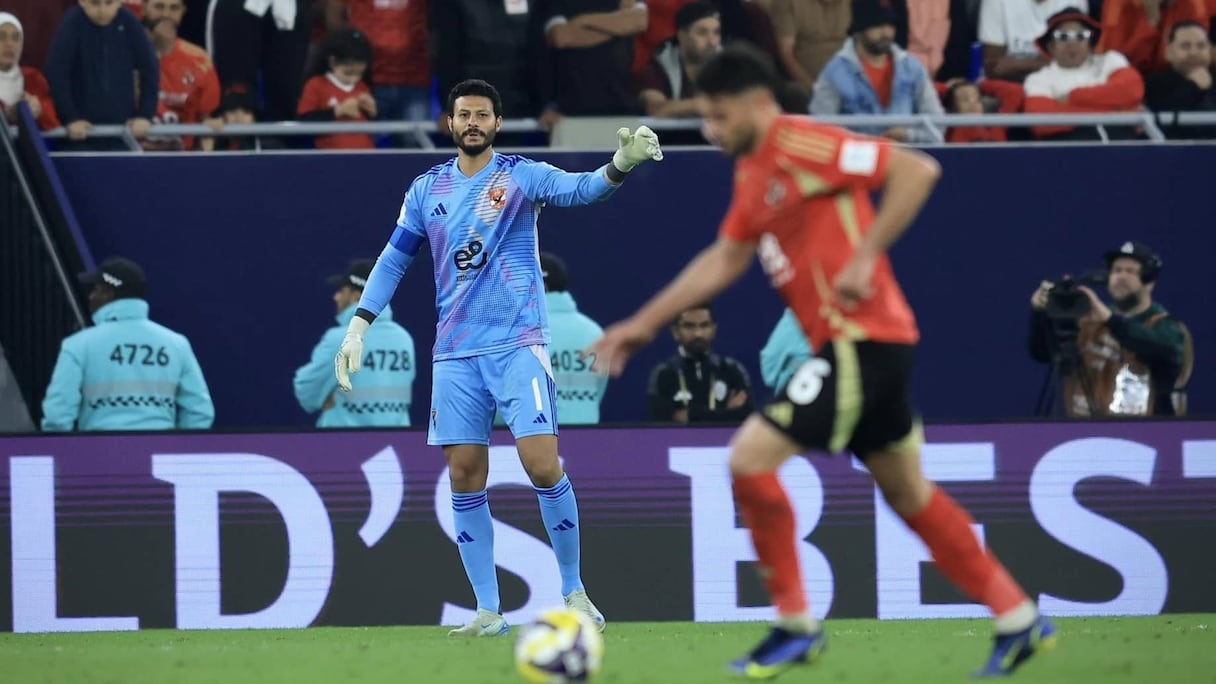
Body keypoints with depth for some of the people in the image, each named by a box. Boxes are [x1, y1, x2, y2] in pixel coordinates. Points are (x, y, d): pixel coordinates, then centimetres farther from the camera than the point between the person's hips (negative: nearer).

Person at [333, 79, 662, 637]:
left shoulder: (522, 176, -2)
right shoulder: (427, 190, 9)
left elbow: (577, 189, -20)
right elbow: (393, 260, 16)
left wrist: (621, 165, -41)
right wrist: (357, 328, 8)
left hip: (518, 344, -4)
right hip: (455, 354, 4)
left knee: (543, 465, -12)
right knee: (465, 479, 1)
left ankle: (574, 592, 3)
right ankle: (488, 612, 7)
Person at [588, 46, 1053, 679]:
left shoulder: (802, 145, -16)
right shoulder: (751, 173, 13)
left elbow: (917, 170, -21)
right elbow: (725, 259, 23)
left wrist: (865, 257, -23)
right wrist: (645, 323, 21)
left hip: (863, 339, -10)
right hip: (845, 343, 10)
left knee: (751, 455, -12)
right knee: (907, 491, 16)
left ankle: (795, 624, -3)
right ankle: (1019, 619, 23)